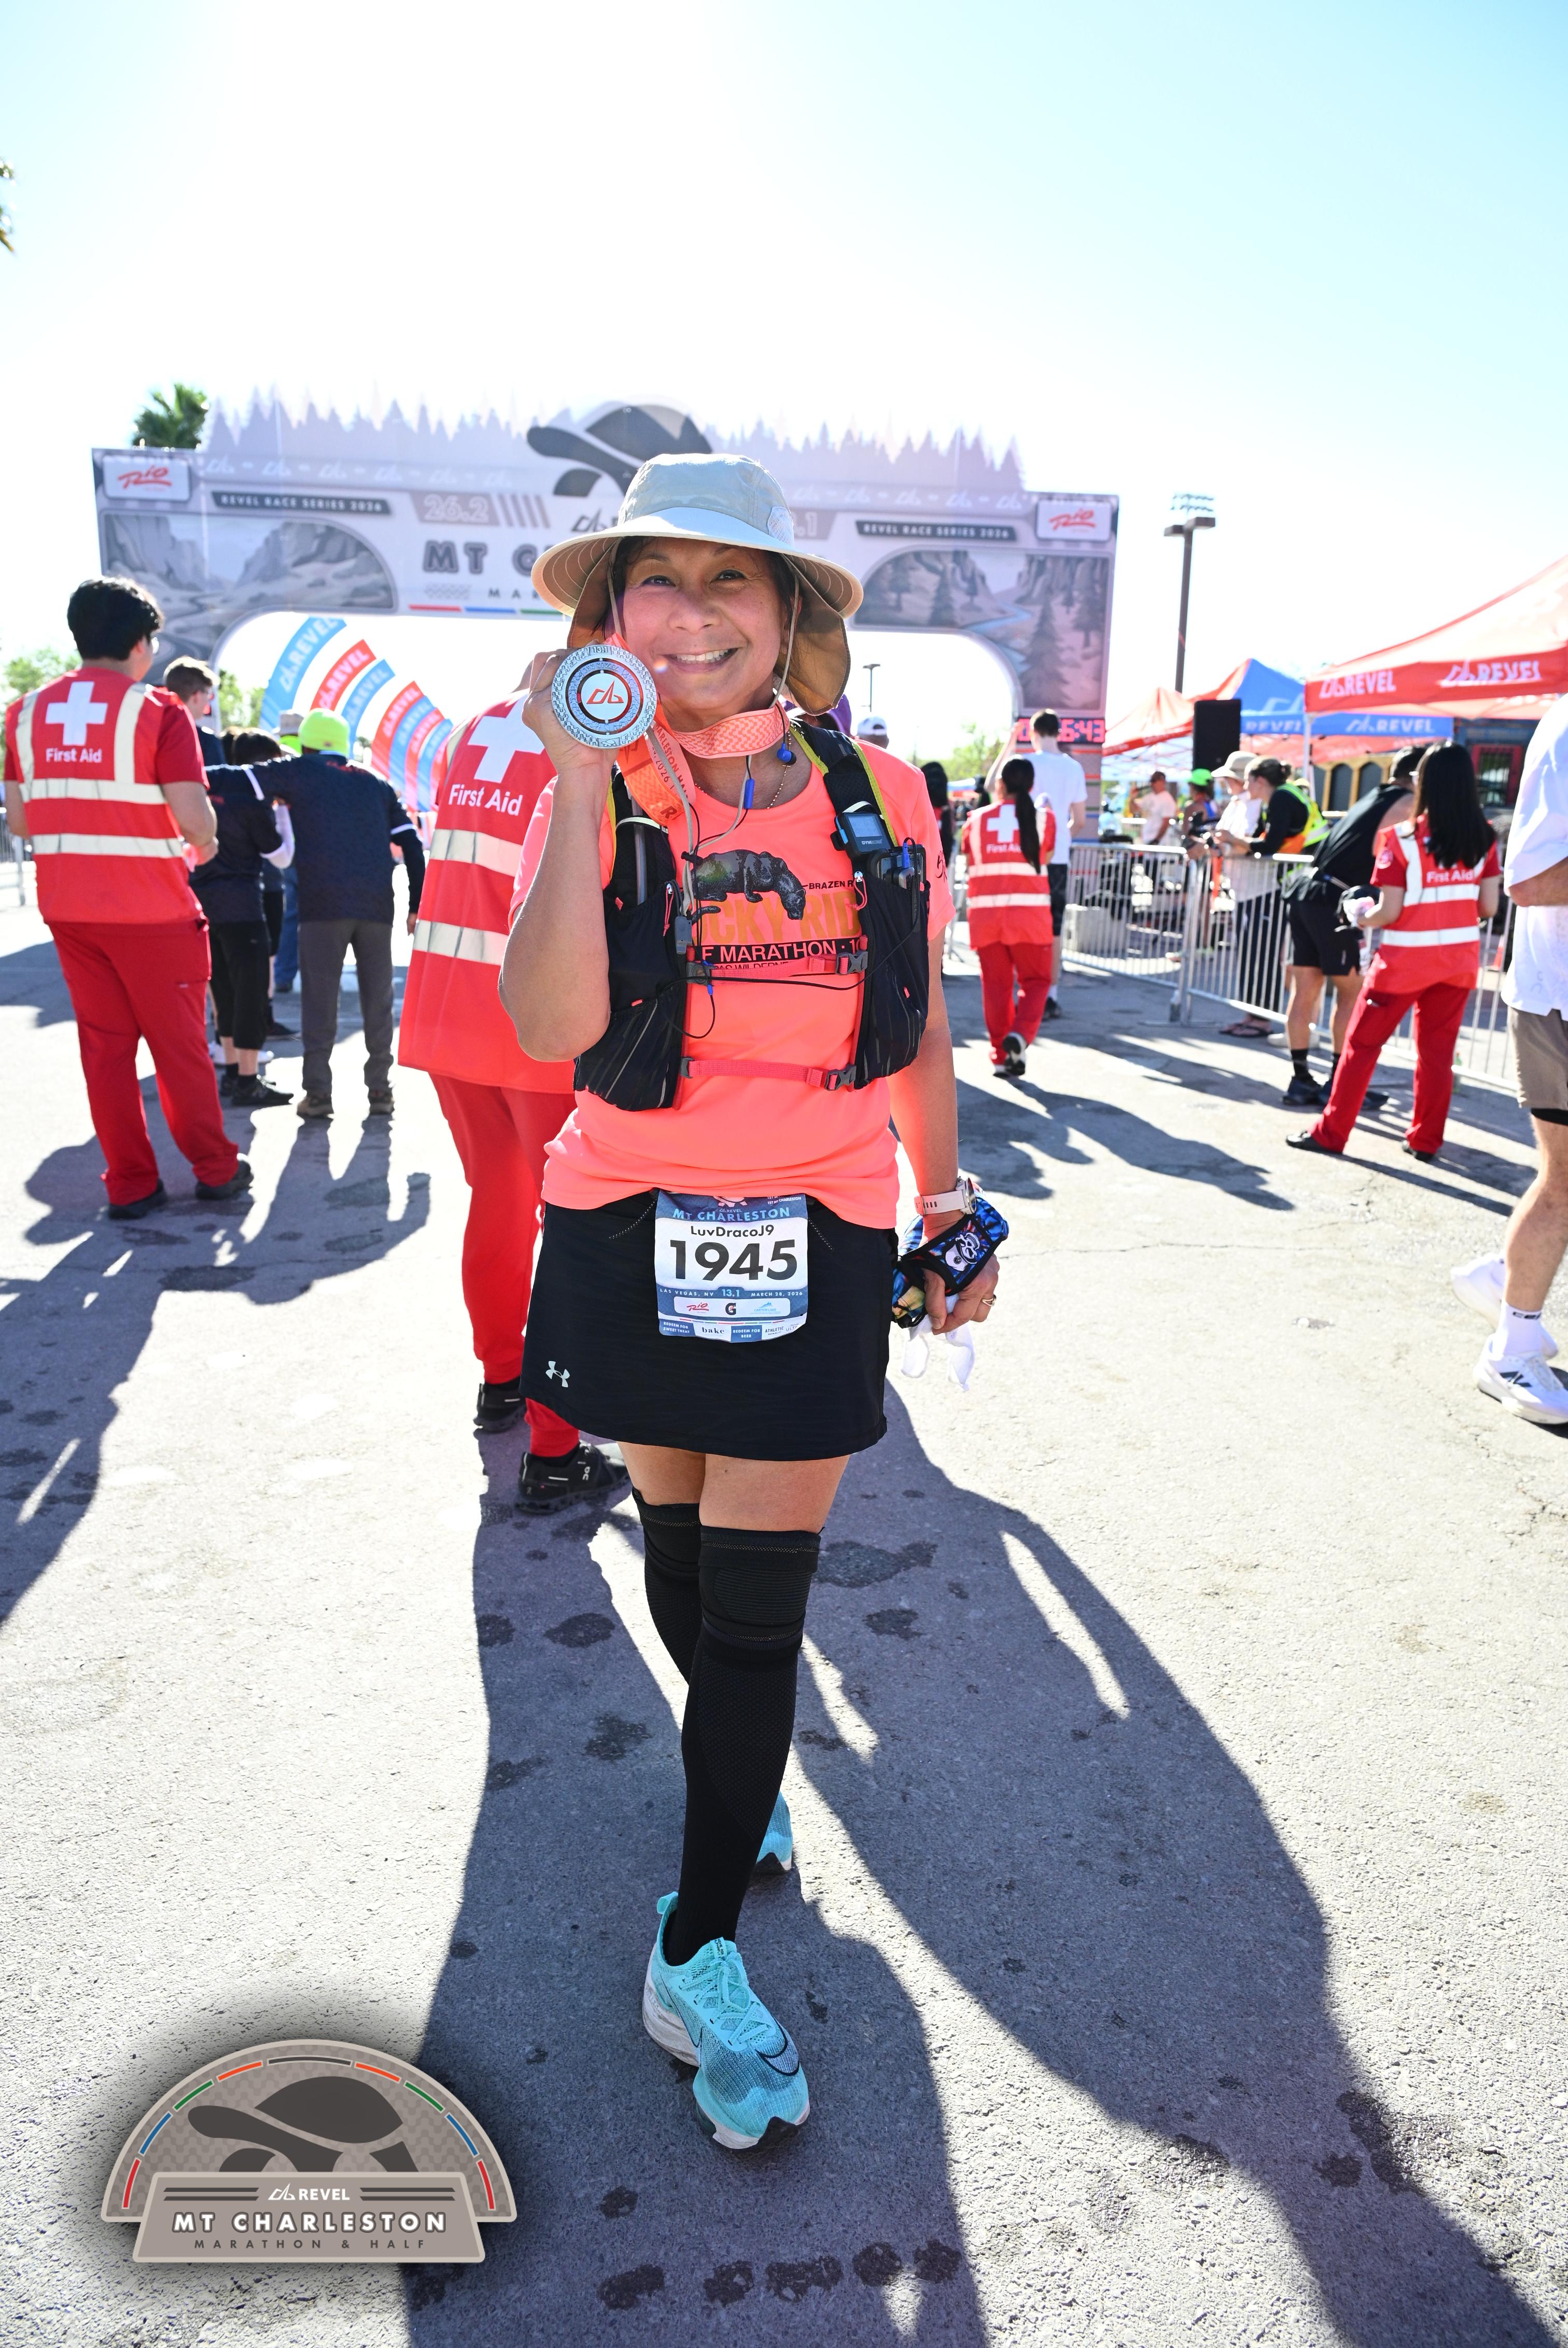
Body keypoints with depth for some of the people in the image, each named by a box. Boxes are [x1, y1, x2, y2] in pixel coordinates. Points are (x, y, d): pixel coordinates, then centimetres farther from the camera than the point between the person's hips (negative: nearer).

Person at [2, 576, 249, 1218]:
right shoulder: (157, 711, -9)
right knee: (180, 1042, 7)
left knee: (104, 1043, 10)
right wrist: (204, 843, 5)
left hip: (66, 905, 5)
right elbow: (195, 820, -17)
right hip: (149, 907, -4)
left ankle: (129, 1184, 14)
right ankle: (215, 1168, 18)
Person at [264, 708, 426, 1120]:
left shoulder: (298, 772, 10)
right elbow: (411, 844, 14)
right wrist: (418, 904, 14)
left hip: (323, 904, -3)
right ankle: (380, 1090, 9)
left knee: (319, 998, 2)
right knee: (378, 1000, 8)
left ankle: (318, 1091, 0)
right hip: (377, 905, 3)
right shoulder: (376, 785, 20)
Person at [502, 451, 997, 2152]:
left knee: (758, 1595, 2)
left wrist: (948, 1208, 13)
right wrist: (581, 782, -23)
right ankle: (744, 1773, 50)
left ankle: (696, 1952, 22)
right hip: (631, 1232, 1)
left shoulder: (879, 796, 0)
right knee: (679, 1541, 18)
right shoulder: (594, 799, -4)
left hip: (818, 1244, 0)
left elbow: (917, 1032, 9)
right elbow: (552, 1024, -23)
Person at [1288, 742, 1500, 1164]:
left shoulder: (1404, 837, -14)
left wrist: (1360, 917, 5)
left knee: (1361, 1043, 6)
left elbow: (1390, 912, -15)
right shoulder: (1484, 838, -1)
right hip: (1460, 956, 4)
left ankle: (1331, 1133, 9)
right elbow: (1489, 906, 1)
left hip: (1407, 958, -4)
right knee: (1437, 1049, 13)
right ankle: (1426, 1139, 19)